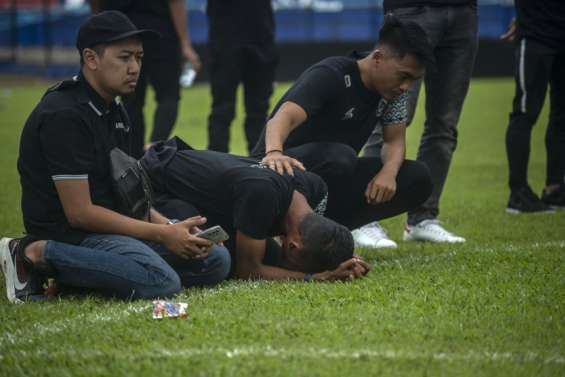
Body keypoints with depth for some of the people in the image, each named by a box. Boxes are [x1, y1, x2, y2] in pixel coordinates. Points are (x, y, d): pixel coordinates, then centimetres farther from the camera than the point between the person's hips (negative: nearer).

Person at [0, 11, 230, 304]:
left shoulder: (114, 111, 15)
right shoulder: (64, 115, -16)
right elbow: (79, 212, -19)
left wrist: (170, 227, -3)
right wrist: (162, 234, -16)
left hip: (110, 227, 10)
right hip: (68, 233, -10)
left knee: (217, 259, 0)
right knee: (162, 282, -32)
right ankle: (37, 255, -16)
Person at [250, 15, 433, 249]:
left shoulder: (393, 90, -1)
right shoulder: (332, 76, -24)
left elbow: (395, 141, 2)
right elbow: (284, 117, -39)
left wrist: (389, 171, -22)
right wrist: (274, 153, -61)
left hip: (335, 173, 8)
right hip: (285, 168, -7)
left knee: (417, 179, -10)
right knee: (339, 156, -39)